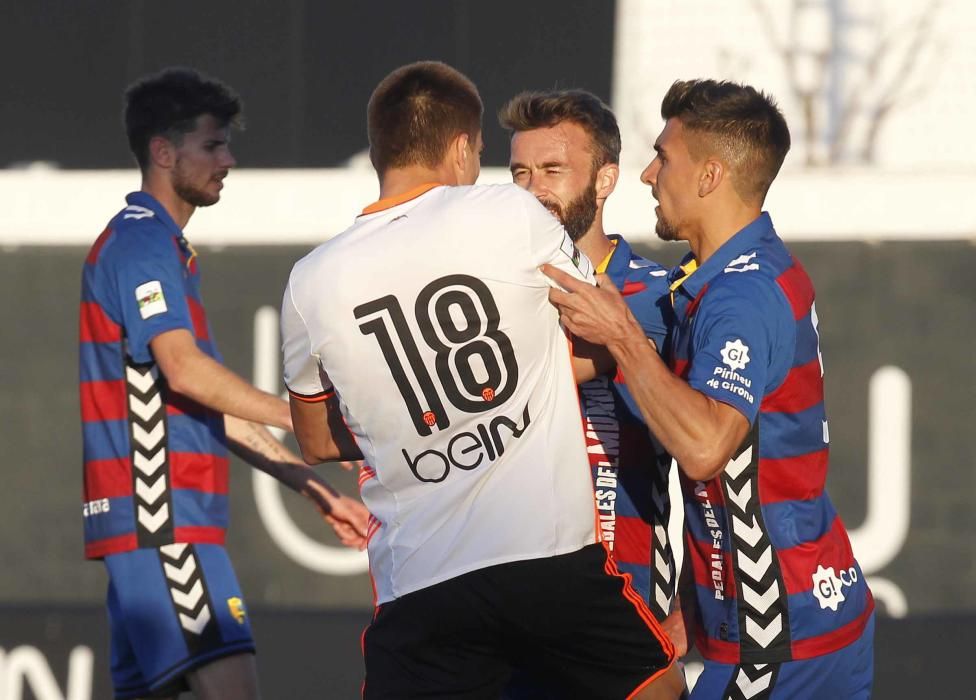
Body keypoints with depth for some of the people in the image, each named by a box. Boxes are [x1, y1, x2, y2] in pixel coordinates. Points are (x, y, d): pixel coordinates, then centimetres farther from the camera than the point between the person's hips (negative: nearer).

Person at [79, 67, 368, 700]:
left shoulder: (165, 249, 25)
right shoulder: (143, 244, -7)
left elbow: (213, 408, 26)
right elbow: (183, 369, -20)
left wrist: (319, 492, 22)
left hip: (154, 522, 10)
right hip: (161, 512, -10)